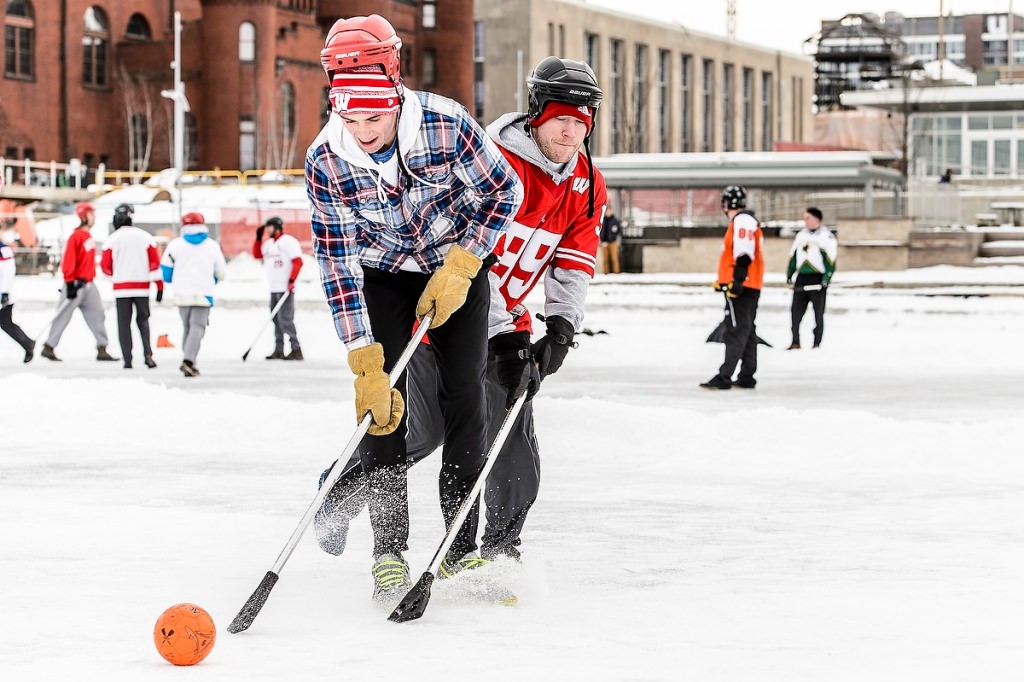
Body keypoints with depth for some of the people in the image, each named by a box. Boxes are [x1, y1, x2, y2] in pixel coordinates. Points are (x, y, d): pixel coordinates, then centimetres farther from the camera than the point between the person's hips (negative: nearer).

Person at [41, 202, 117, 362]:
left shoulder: (88, 236, 13)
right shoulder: (76, 236, -15)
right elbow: (68, 261, -19)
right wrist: (70, 283, -20)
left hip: (88, 284, 8)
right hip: (76, 284, -8)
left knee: (97, 315, 3)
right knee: (63, 316, 0)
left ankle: (102, 350, 3)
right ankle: (48, 348, 9)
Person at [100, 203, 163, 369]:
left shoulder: (113, 239, -4)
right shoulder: (145, 237, 2)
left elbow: (105, 266, -1)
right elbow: (155, 262, 0)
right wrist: (159, 286, 4)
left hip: (121, 288, -2)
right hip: (142, 287, 2)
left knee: (124, 324, 6)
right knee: (143, 320, 15)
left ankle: (127, 360, 1)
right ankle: (147, 354, -2)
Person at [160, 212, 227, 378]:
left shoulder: (176, 244, 3)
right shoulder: (213, 246, 6)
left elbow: (166, 269, 2)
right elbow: (221, 272, 10)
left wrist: (172, 280, 24)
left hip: (182, 294, 2)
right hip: (203, 294, -2)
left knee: (187, 326, 17)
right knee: (197, 327, -5)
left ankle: (188, 362, 19)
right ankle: (188, 360, -25)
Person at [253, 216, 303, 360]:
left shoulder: (288, 241, -8)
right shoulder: (268, 243, 18)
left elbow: (298, 262, -14)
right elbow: (257, 254, 22)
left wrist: (291, 280, -21)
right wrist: (258, 238, 11)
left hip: (285, 288, -9)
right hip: (274, 289, 9)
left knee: (285, 319, -15)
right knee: (276, 319, 8)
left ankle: (296, 350, -15)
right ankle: (279, 350, 11)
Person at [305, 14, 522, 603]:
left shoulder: (446, 124, -29)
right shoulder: (325, 162, -25)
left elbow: (504, 190, -13)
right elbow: (338, 265, -20)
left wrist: (459, 269, -19)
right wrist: (365, 363, -25)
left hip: (458, 264, 0)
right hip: (383, 273, 0)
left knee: (465, 390, -8)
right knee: (382, 396, -13)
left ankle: (463, 546, 2)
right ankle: (390, 549, -7)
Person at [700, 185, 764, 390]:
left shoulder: (743, 220, -12)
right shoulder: (739, 221, 21)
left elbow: (744, 254, -23)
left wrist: (737, 280, -28)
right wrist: (723, 280, 29)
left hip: (743, 286, -11)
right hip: (742, 286, 11)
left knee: (737, 332, -14)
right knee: (745, 331, 13)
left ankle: (724, 377, -18)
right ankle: (746, 377, 18)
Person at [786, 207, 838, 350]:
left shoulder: (826, 236, -4)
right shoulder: (801, 235, 16)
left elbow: (831, 259, -9)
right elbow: (793, 255, 19)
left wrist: (827, 278, -18)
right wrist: (789, 274, 11)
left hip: (817, 279, -5)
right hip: (801, 278, 5)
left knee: (818, 313, 1)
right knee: (795, 311, 0)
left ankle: (817, 343, 6)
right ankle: (795, 342, 5)